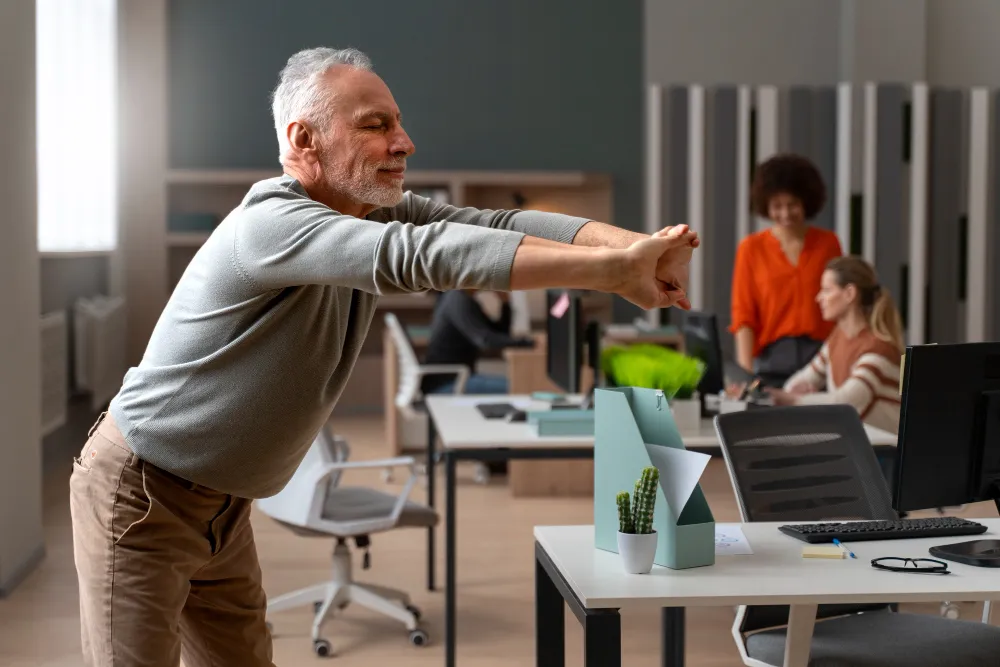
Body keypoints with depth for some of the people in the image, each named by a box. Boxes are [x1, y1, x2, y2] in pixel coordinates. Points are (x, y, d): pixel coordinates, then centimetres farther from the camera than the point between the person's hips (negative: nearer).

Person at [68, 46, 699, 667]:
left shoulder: (379, 213, -3)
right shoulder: (270, 223, -29)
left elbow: (498, 224, -15)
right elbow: (418, 255, -43)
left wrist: (641, 244, -33)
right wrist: (612, 269, -48)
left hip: (222, 503, 8)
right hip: (139, 496, -8)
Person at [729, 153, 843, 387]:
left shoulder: (828, 243, 7)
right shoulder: (751, 248, 4)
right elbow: (743, 315, 1)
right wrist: (745, 369, -8)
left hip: (822, 356, 1)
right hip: (772, 358, -1)